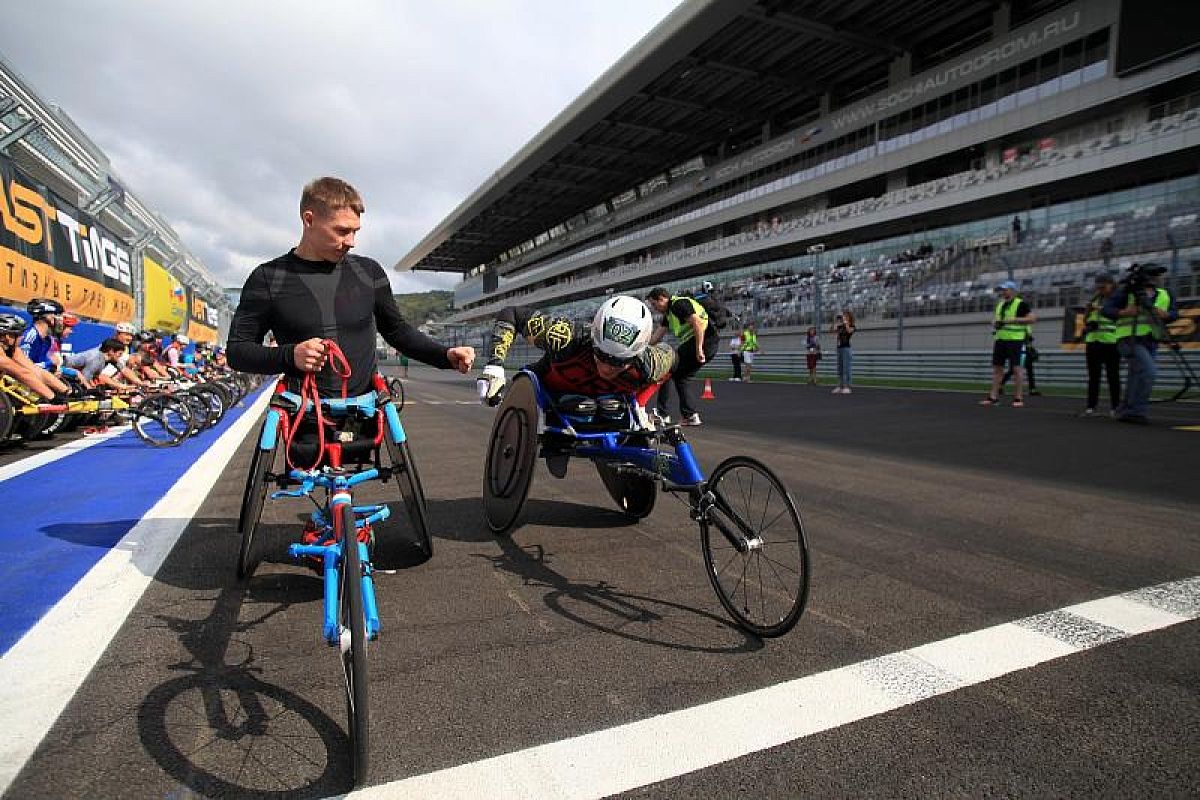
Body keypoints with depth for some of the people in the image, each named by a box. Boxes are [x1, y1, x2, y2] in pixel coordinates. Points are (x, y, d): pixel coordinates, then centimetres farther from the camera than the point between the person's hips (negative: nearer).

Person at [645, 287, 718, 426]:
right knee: (681, 377, 18)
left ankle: (662, 413, -1)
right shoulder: (669, 313, 23)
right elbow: (656, 336, 25)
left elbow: (698, 323, -21)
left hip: (703, 341, -10)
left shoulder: (679, 304, -9)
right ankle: (690, 415, 15)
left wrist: (699, 349, -23)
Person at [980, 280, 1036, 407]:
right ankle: (993, 397, 7)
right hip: (1000, 340, 7)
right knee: (997, 368, 4)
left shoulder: (1021, 304, -4)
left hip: (1016, 340, -7)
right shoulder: (1000, 305, 17)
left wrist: (1012, 320, -17)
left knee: (1017, 368, -7)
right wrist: (995, 324, 7)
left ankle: (1018, 398, -3)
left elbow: (1033, 318, -12)